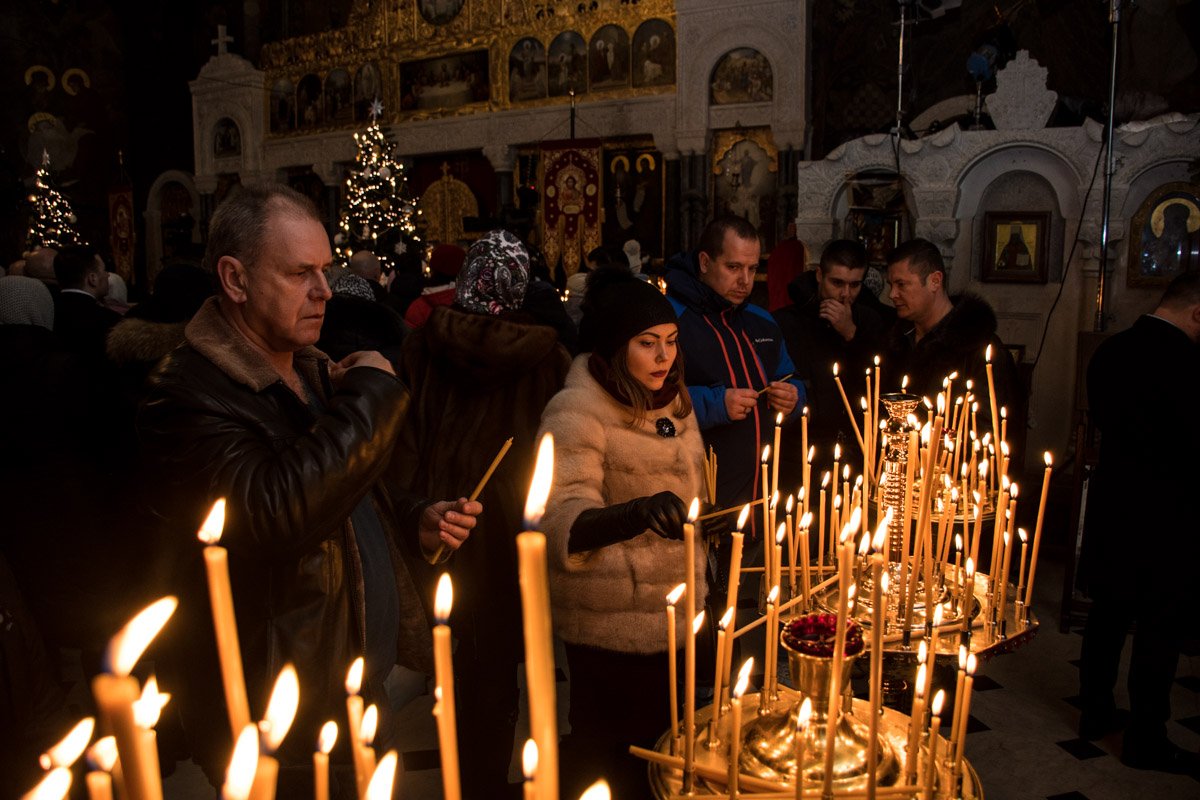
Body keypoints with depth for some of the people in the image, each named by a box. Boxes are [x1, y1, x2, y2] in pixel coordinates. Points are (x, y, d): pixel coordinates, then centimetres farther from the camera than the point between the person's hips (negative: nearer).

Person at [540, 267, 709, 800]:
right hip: (612, 629, -7)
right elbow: (560, 520, -30)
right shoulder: (577, 412, -16)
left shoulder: (673, 400, 9)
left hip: (676, 612, 7)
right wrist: (633, 515, -48)